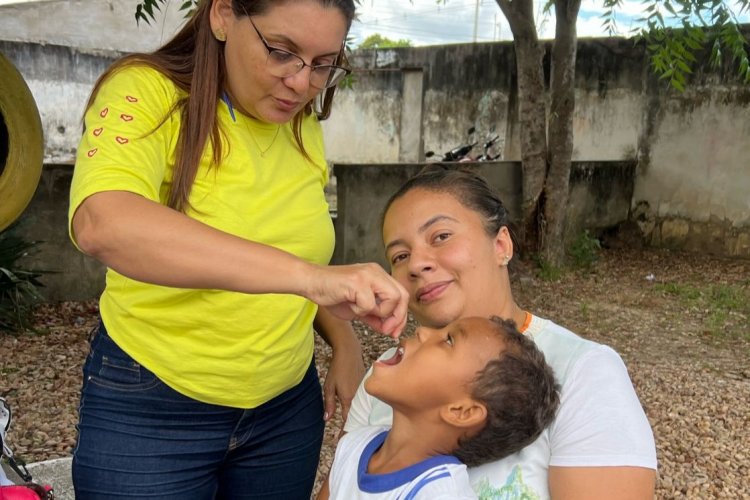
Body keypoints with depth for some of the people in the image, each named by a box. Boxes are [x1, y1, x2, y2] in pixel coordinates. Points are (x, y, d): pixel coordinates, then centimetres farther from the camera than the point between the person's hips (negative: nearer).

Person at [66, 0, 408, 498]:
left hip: (288, 406, 5)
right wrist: (307, 276, -46)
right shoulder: (146, 93, -17)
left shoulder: (305, 131, 0)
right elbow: (102, 223, -37)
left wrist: (345, 344, -3)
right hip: (151, 411, -4)